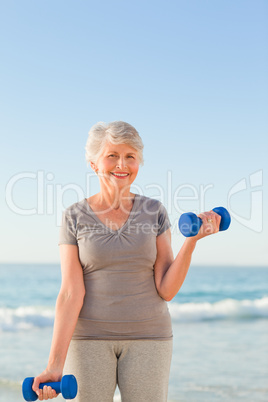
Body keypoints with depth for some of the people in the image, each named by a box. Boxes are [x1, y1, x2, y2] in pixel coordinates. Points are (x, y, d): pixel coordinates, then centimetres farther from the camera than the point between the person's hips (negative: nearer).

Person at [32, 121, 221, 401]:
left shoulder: (154, 212, 1)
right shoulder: (74, 217, -2)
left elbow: (167, 290, -3)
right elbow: (71, 293, -8)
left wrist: (191, 240, -17)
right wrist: (55, 365, -16)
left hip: (147, 338, 1)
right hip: (89, 337, -1)